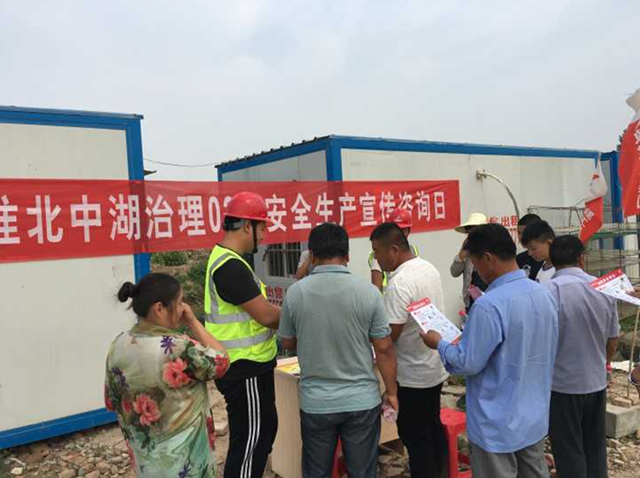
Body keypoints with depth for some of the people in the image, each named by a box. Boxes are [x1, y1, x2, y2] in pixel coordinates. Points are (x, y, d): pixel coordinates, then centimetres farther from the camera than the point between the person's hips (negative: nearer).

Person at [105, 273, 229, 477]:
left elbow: (112, 402, 2)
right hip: (182, 454, -6)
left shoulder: (118, 345, -9)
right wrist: (193, 322, -11)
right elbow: (221, 362, -12)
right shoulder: (178, 349, -29)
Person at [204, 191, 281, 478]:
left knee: (264, 431, 23)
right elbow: (266, 316, -22)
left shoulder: (225, 259, 10)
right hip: (244, 370, -10)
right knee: (249, 440, 4)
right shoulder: (231, 266, -23)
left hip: (249, 366, 10)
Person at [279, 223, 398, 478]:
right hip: (361, 400, -1)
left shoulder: (295, 292, -7)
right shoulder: (368, 292, -12)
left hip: (314, 402, 1)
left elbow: (287, 343, 6)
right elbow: (384, 349, -6)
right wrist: (391, 391, 7)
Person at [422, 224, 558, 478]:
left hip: (499, 426, -7)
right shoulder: (545, 295, 0)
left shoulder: (489, 305, -26)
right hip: (536, 418, 8)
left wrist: (439, 344, -3)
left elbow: (468, 363, -20)